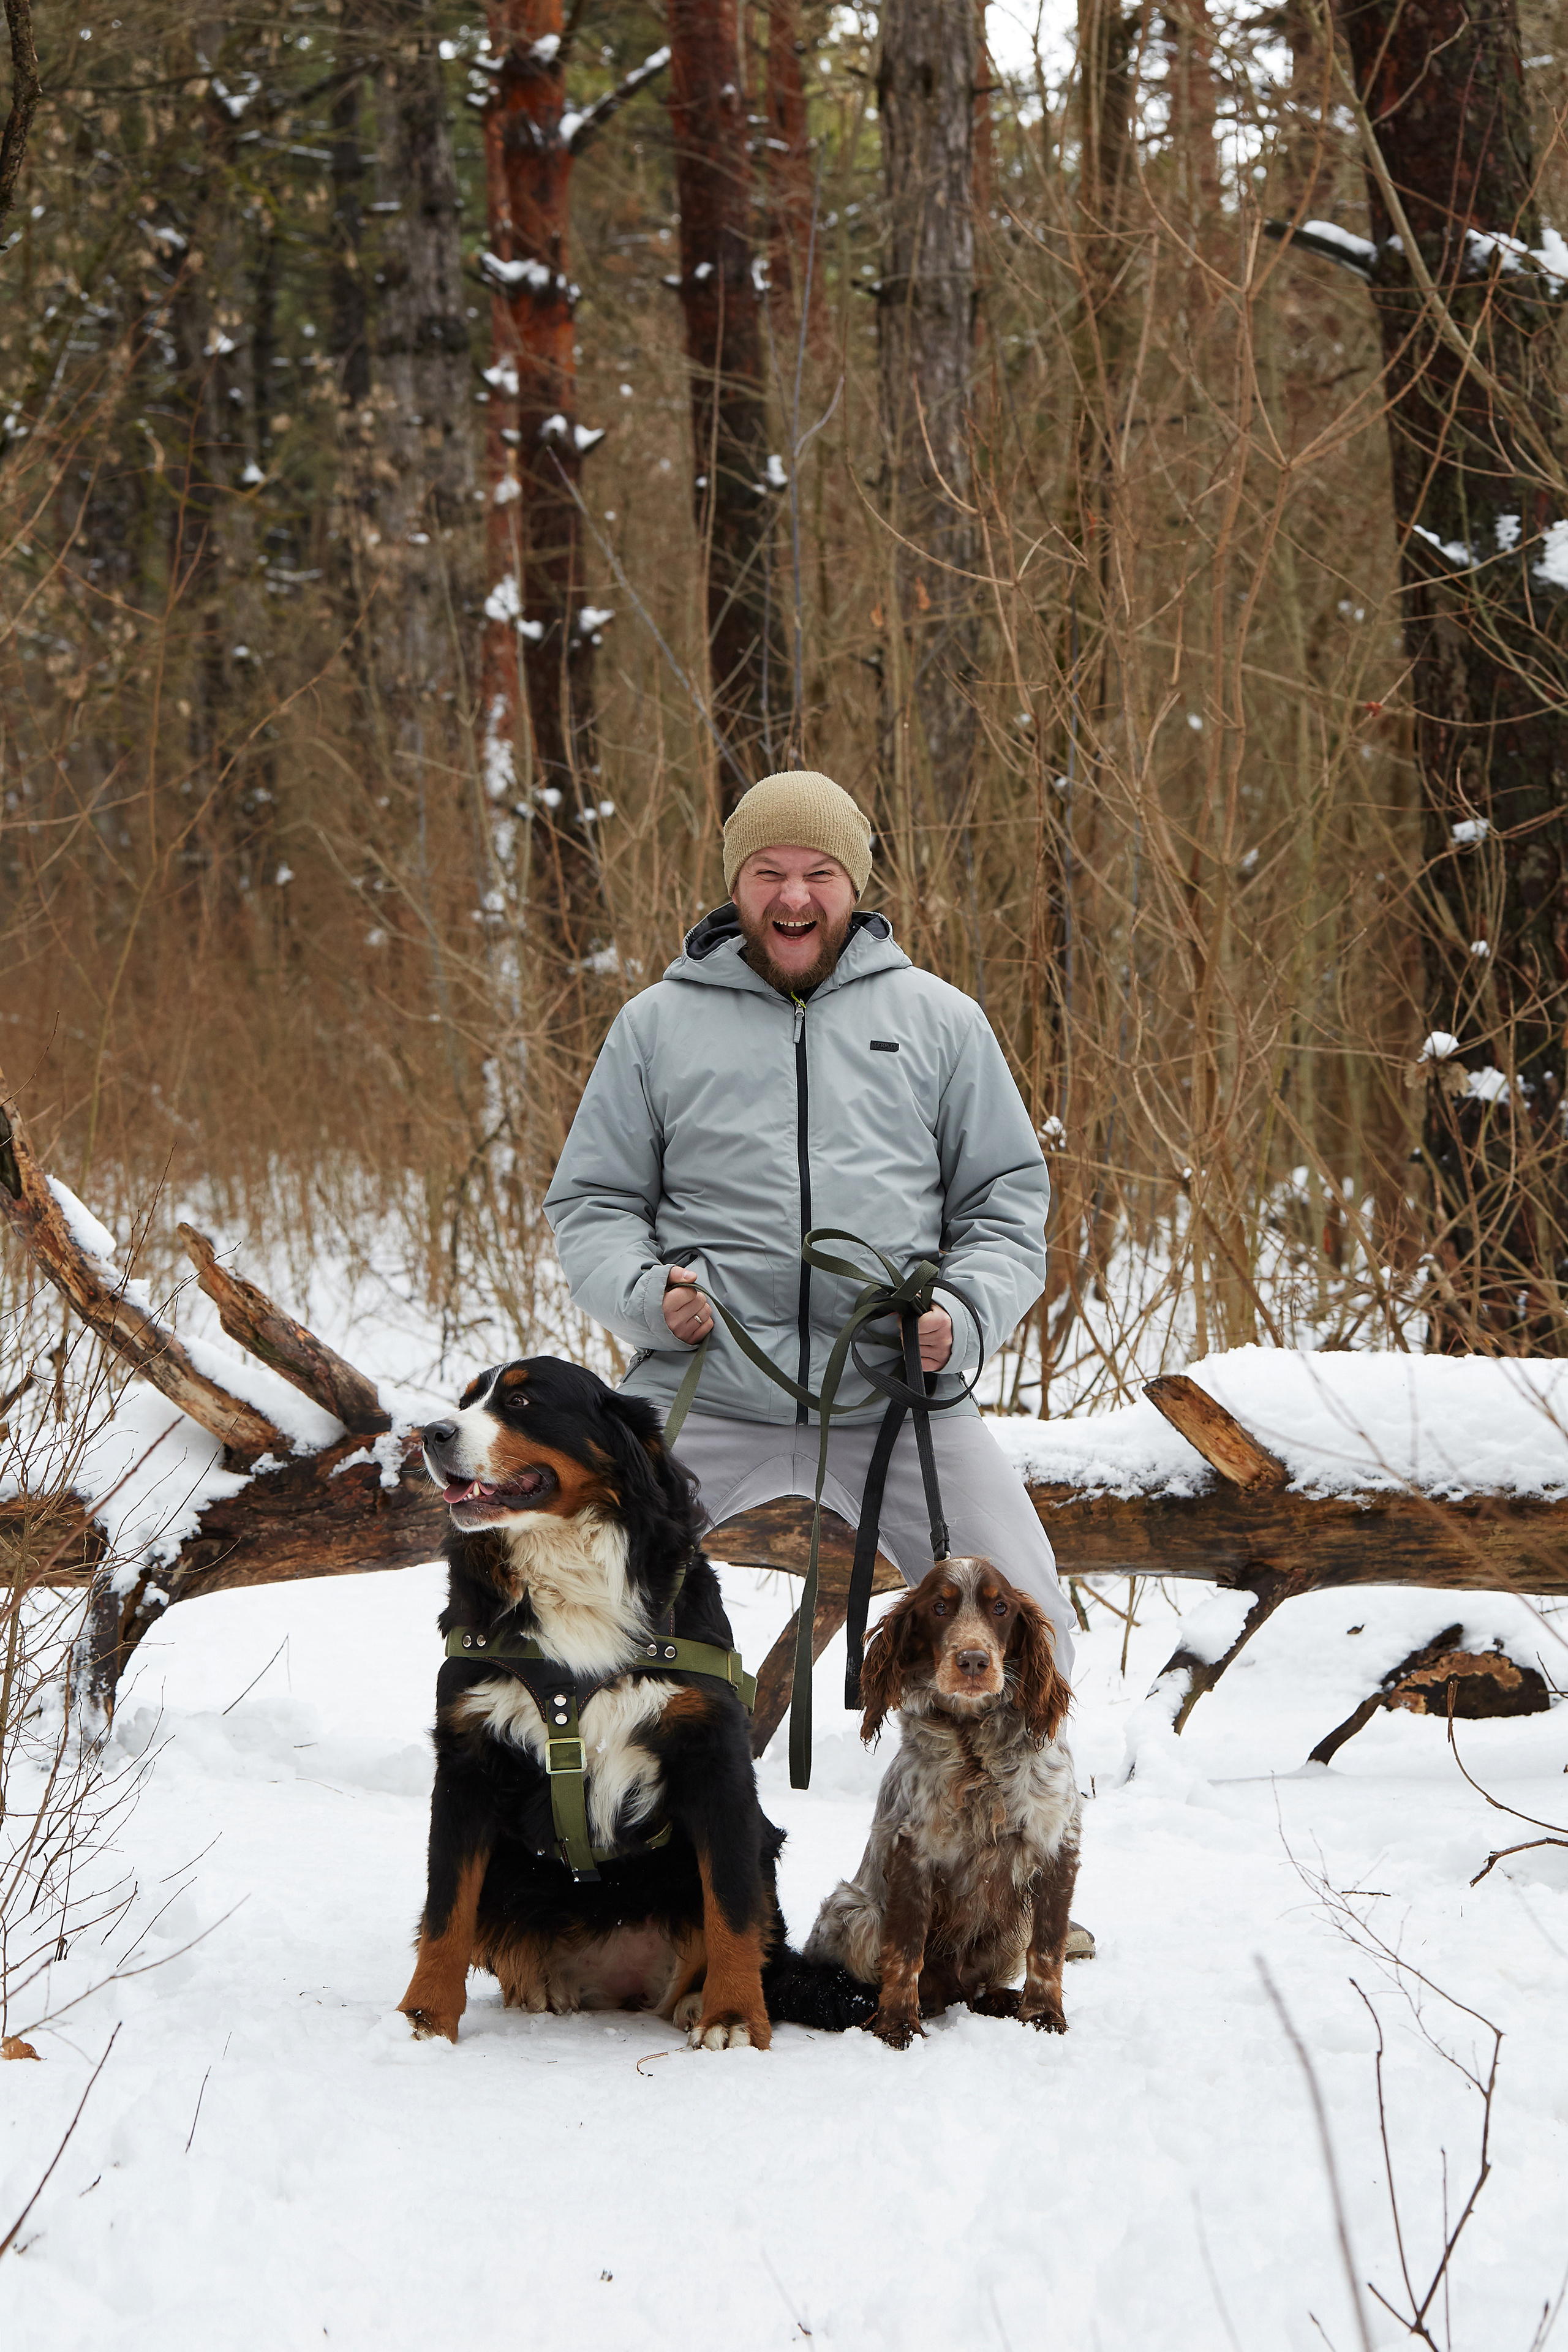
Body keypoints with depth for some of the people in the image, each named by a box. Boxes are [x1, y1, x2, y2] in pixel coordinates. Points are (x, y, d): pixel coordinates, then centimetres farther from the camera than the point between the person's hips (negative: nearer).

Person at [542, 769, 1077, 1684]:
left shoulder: (940, 1018, 12)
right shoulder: (658, 1024, 11)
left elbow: (1009, 1199, 14)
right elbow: (592, 1202, 14)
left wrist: (966, 1316, -6)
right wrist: (644, 1294, -8)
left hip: (900, 1396, 0)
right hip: (703, 1390, 0)